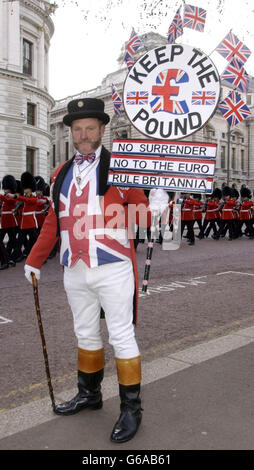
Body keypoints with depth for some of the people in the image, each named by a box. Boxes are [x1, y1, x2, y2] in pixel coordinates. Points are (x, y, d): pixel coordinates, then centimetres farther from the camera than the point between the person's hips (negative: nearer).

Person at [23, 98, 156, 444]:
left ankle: (131, 408, 19)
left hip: (113, 270, -5)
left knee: (122, 337, 3)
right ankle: (89, 394, 38)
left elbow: (140, 215, -7)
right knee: (86, 335, 18)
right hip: (75, 272, 5)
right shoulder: (61, 174, 11)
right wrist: (34, 260, 18)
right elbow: (53, 222, 16)